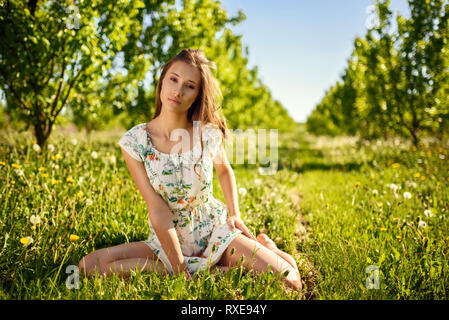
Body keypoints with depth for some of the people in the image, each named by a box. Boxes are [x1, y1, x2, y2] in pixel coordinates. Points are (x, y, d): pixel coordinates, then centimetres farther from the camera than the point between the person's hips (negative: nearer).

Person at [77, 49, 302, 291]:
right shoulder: (134, 141, -15)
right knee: (88, 266, -23)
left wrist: (235, 214, 3)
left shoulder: (209, 133, -11)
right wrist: (180, 270, -18)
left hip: (215, 231, -1)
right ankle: (204, 270, -14)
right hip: (169, 240, 2)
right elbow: (159, 213, -17)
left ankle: (263, 246, 13)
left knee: (289, 283, -22)